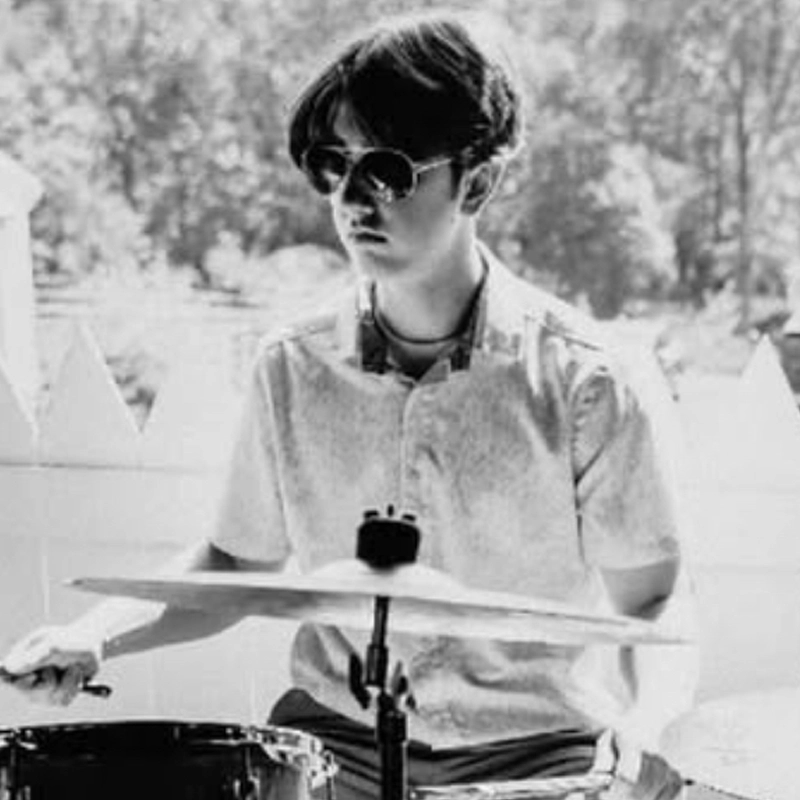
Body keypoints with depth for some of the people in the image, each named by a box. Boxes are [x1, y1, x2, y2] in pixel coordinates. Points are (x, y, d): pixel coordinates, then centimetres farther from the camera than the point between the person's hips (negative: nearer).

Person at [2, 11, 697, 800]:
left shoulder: (575, 379, -12)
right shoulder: (293, 370, -2)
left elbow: (650, 600, -3)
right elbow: (239, 561, 11)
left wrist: (643, 725, -21)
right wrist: (100, 631, -4)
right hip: (338, 734, 3)